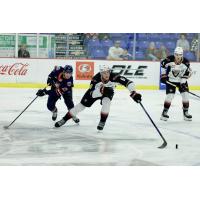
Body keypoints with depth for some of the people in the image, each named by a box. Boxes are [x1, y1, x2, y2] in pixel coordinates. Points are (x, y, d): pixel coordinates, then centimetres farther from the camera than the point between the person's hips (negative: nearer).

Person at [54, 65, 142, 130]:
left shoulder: (114, 77, -38)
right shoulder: (95, 79, -38)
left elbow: (127, 82, -41)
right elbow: (92, 94, -40)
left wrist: (134, 93, -51)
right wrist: (101, 90, -57)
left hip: (108, 92, 0)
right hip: (95, 91, 0)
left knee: (106, 102, -31)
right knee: (82, 105, -1)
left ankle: (102, 122, -10)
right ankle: (64, 120, 13)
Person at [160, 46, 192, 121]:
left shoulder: (186, 62, -18)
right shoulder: (169, 60, -23)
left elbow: (188, 72, -7)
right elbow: (163, 64, -4)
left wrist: (183, 81, -15)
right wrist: (163, 75, -5)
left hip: (181, 80, 2)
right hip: (170, 80, -2)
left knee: (185, 95, -6)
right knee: (169, 95, -12)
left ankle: (185, 112, 8)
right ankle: (164, 112, 2)